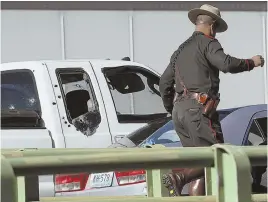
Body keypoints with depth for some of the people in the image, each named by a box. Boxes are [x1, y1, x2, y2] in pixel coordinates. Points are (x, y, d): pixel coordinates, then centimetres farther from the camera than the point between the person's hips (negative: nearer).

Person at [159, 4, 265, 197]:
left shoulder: (181, 49, 25)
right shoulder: (208, 43, -1)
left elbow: (164, 83, 26)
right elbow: (226, 64, -20)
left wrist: (171, 108, 39)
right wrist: (251, 62, -5)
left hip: (179, 111, 9)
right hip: (199, 109, -9)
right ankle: (178, 177, -33)